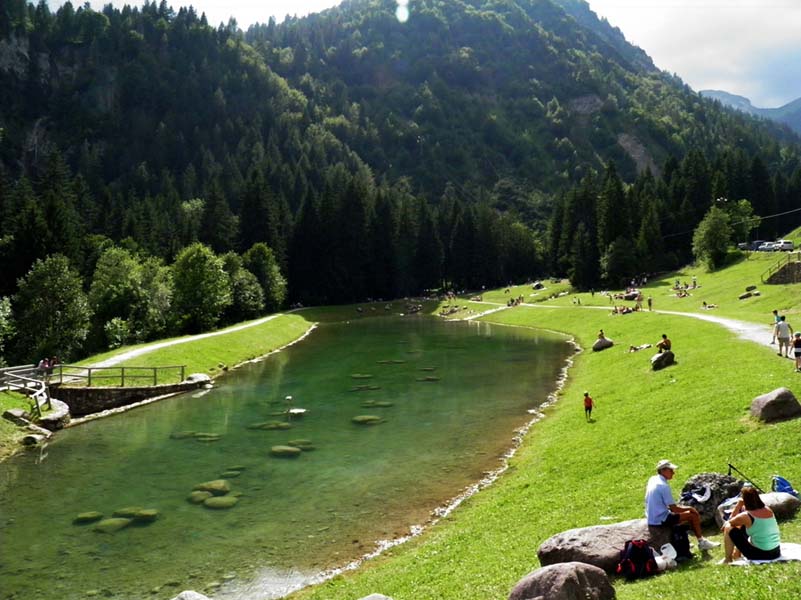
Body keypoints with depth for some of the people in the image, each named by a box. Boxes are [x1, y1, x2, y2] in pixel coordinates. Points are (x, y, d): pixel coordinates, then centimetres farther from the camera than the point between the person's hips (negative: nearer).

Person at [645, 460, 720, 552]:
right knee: (693, 515, -3)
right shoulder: (664, 486, -22)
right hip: (660, 520, -9)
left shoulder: (652, 479, 5)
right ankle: (702, 542, 14)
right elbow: (674, 509, -18)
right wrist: (689, 508, -3)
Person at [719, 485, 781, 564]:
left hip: (760, 555, -7)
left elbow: (730, 522, 3)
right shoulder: (769, 511, 2)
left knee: (728, 528, 1)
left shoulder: (746, 516, -17)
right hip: (776, 553, 7)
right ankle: (738, 552, 37)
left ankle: (728, 559, 14)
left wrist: (739, 505, 0)